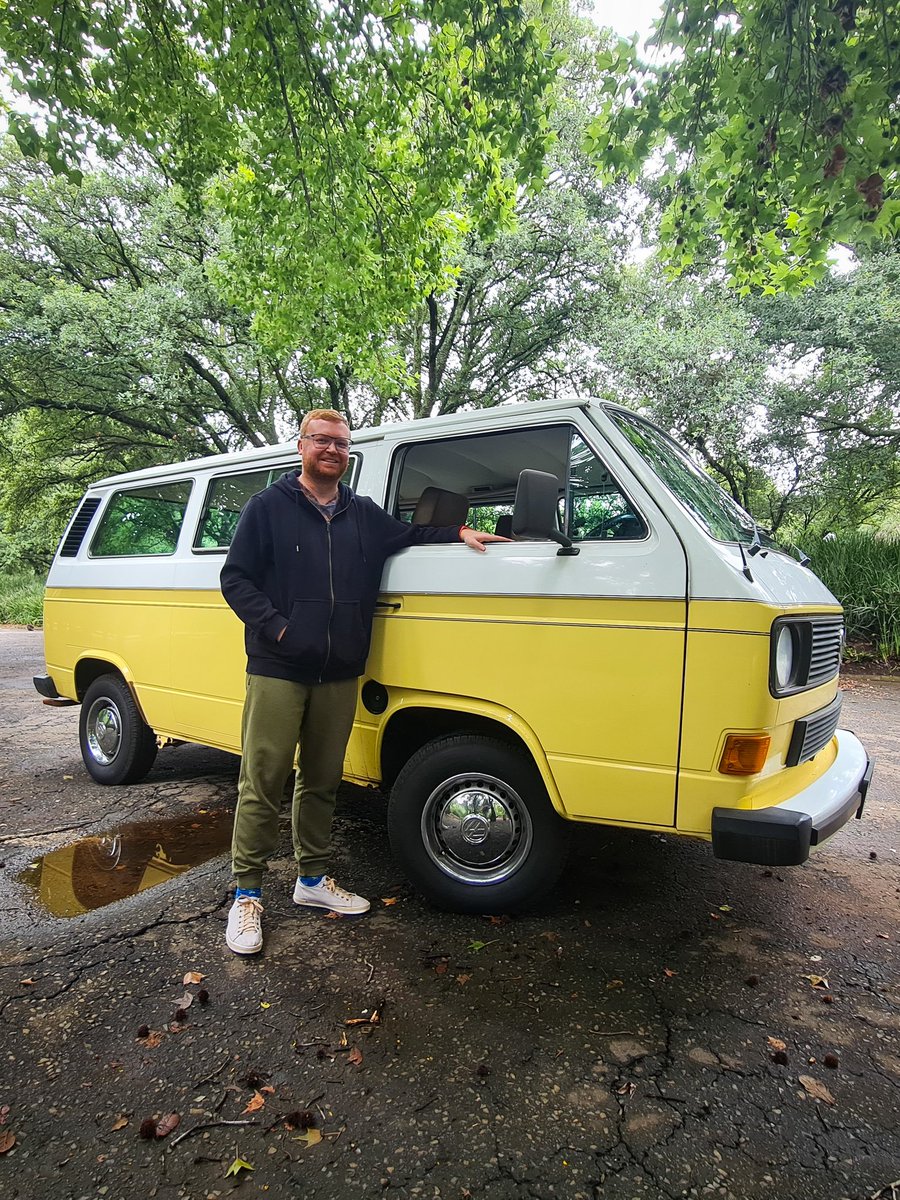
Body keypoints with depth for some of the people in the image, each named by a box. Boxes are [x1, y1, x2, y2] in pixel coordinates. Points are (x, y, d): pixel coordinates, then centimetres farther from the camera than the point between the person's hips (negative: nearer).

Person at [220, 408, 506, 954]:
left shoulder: (364, 514, 14)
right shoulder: (269, 506, 1)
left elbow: (408, 534, 29)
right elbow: (235, 578, -2)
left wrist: (458, 531, 12)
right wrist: (275, 625, -16)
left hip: (339, 675, 4)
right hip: (277, 672, -4)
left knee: (321, 781, 14)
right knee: (263, 783, -1)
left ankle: (313, 879, 29)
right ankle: (247, 893, 14)